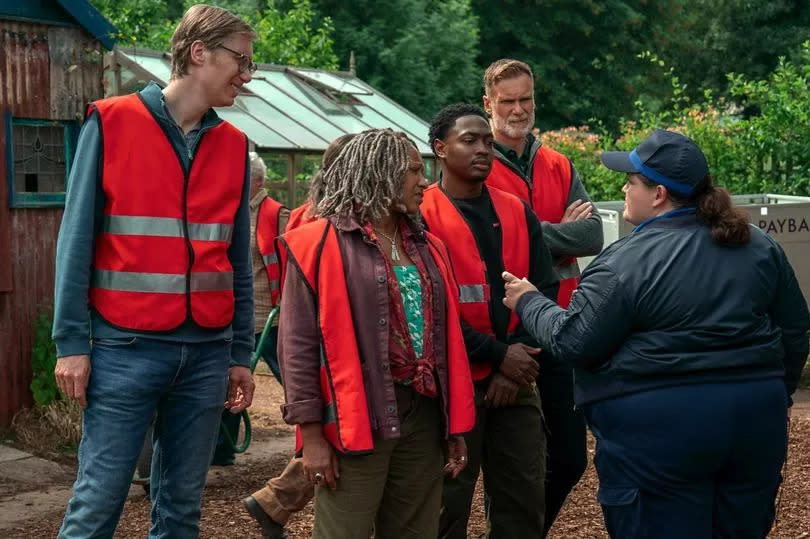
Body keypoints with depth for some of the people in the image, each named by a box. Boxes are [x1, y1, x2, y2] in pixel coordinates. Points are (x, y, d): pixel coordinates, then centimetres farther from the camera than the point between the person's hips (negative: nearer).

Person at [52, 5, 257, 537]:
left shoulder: (234, 146, 9)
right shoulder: (111, 123, -3)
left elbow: (239, 262, 12)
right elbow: (77, 239, -4)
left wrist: (241, 354, 9)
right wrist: (72, 342, -9)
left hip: (207, 351, 4)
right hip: (126, 347, -4)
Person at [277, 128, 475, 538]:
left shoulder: (426, 247, 15)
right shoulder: (321, 244, -4)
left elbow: (447, 338, 16)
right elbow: (298, 346, -8)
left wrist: (456, 426, 12)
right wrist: (311, 432, -12)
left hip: (424, 415, 6)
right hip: (355, 420, -6)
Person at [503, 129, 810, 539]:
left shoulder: (626, 262, -12)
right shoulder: (760, 245, 6)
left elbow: (573, 341, -9)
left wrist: (528, 302, 7)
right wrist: (774, 396, 25)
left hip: (659, 428, -6)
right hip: (757, 416, 6)